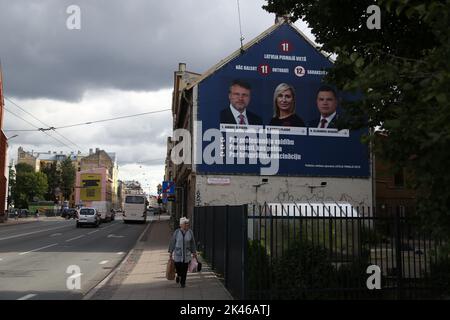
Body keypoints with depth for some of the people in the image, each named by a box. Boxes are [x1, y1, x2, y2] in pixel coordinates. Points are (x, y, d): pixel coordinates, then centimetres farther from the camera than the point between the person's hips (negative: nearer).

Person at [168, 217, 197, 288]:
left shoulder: (190, 232, -4)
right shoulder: (176, 232, -7)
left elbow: (192, 243, 5)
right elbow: (172, 242, 0)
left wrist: (194, 252, 7)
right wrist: (171, 252, 1)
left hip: (186, 254, 1)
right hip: (177, 253, -1)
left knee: (184, 269, 2)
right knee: (177, 267, 2)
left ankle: (183, 282, 20)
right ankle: (179, 275, 38)